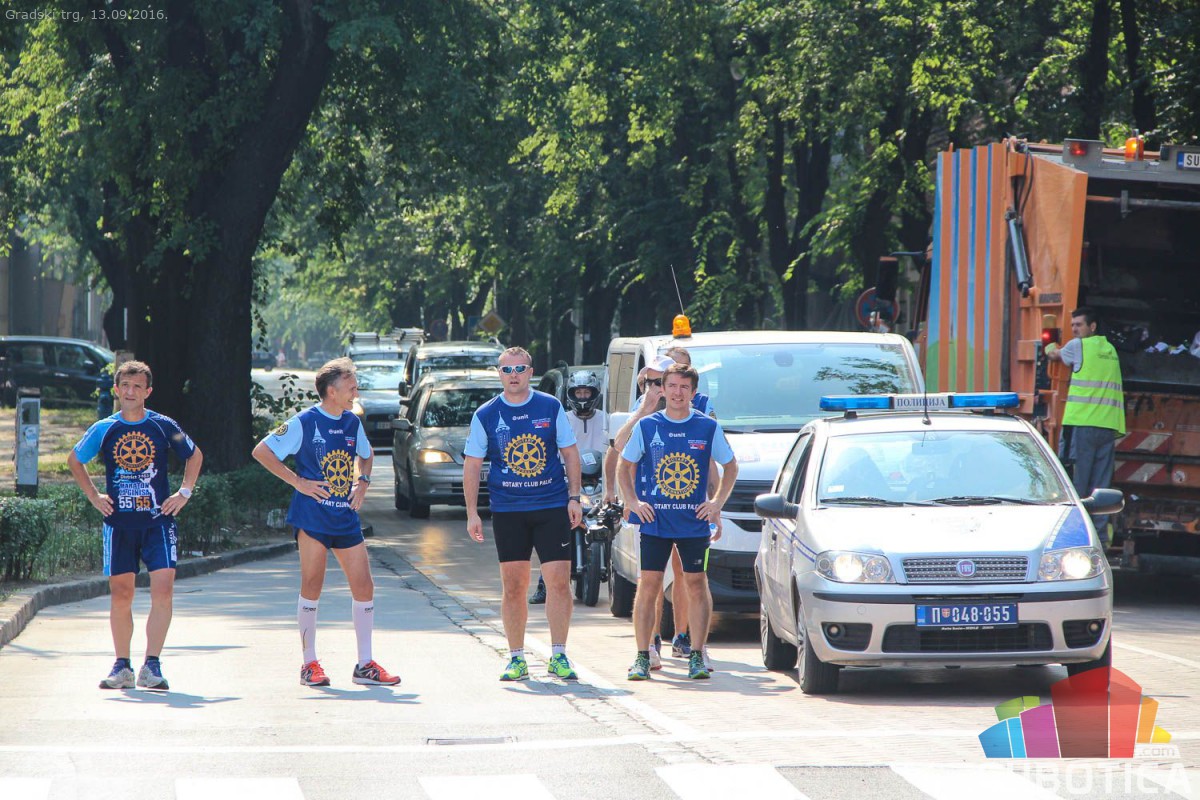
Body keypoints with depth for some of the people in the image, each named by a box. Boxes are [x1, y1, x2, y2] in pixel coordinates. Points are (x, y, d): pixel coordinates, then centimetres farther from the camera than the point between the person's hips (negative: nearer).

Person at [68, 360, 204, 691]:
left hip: (157, 520, -1)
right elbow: (75, 460, 19)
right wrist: (93, 496, 10)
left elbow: (195, 455, 17)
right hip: (119, 523, 1)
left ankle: (152, 666, -9)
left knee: (163, 591, -13)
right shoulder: (104, 429, 4)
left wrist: (184, 493, 7)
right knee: (120, 595, 3)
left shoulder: (164, 426, 1)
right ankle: (122, 666, 13)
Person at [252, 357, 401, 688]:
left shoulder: (352, 423, 10)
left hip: (346, 518, 6)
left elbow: (365, 455, 30)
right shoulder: (304, 422, -7)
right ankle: (309, 664, 6)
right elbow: (261, 452, -6)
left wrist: (362, 482, 10)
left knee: (363, 587, 2)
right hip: (313, 517, -6)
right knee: (312, 586, -3)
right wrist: (298, 482, -10)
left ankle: (365, 665, 9)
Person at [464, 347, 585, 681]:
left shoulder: (551, 408, 3)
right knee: (513, 586, 3)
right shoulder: (486, 415, 4)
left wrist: (574, 497, 1)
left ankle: (558, 657, 1)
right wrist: (472, 513, 1)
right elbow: (471, 465, 7)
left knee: (559, 580, -6)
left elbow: (570, 453, 9)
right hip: (507, 511, 0)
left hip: (552, 507, 0)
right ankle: (516, 659, 11)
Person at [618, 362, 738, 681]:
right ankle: (642, 657, 2)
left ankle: (697, 656, 9)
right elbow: (624, 466, 12)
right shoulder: (646, 426, 2)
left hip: (694, 522, 0)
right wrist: (633, 502, 0)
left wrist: (717, 503, 3)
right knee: (648, 585, -3)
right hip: (655, 521, 0)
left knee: (695, 585, 2)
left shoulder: (708, 427, 2)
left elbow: (730, 466, 13)